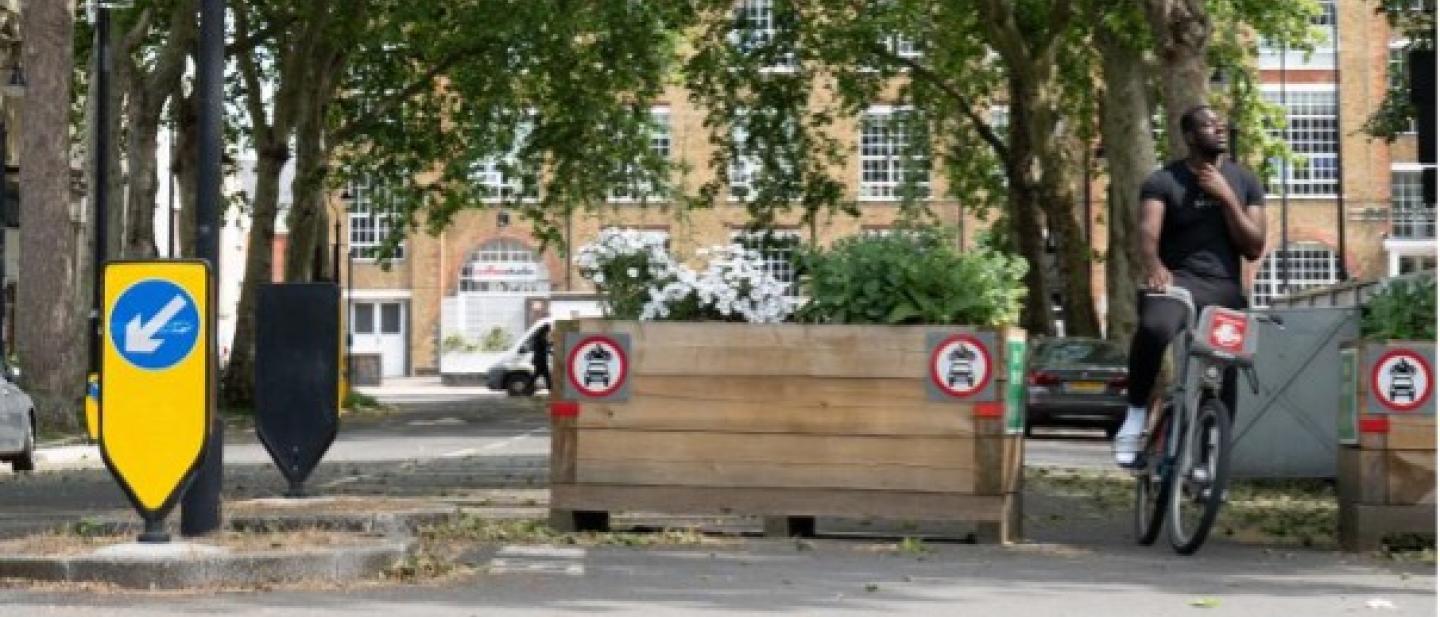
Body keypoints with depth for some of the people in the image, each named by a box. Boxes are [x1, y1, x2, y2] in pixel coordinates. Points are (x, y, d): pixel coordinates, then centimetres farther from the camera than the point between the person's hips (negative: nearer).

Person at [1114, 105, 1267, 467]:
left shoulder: (1244, 182, 10)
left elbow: (1254, 248, 4)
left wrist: (1226, 198, -8)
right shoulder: (1163, 181, -1)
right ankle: (1136, 413, -20)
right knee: (1155, 327, -38)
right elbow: (1148, 231, -18)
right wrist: (1154, 266, -40)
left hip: (1224, 287, 4)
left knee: (1222, 383, 2)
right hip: (1176, 279, -4)